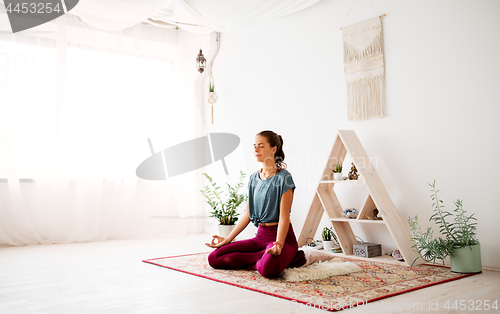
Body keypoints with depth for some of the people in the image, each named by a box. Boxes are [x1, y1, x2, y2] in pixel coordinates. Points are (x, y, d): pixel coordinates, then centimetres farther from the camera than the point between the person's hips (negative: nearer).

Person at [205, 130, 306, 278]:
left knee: (268, 268, -39)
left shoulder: (283, 177, -10)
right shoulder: (254, 178, 11)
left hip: (282, 235, -7)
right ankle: (267, 257, -4)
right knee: (214, 258, -6)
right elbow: (248, 213, 13)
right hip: (260, 236, 7)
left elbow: (284, 216, -15)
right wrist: (228, 239, 10)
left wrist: (279, 243, -30)